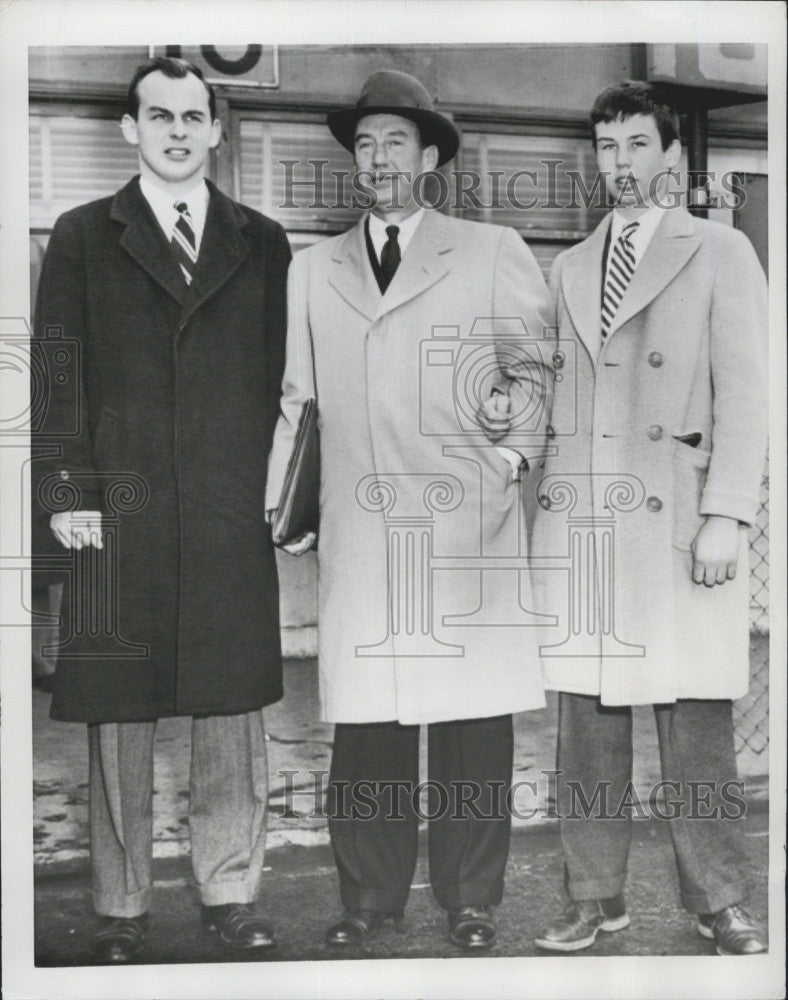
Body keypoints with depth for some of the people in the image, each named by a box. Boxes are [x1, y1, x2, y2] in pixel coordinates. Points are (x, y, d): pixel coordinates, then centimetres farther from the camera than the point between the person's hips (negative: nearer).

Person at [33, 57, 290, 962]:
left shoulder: (263, 244, 13)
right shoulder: (83, 238, 10)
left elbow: (279, 376, 10)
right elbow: (58, 375, 4)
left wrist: (281, 489, 1)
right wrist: (65, 491, -5)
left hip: (234, 515, 1)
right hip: (117, 514, -1)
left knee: (233, 706, 6)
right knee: (117, 717, 5)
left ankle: (231, 894, 21)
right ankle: (120, 910, 18)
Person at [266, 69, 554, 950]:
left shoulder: (494, 254, 9)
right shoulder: (312, 269, 15)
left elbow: (539, 367, 11)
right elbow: (295, 397, 15)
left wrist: (513, 448, -2)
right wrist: (283, 503, 10)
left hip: (467, 524, -1)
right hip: (357, 531, 2)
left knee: (472, 717, 2)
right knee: (363, 720, 4)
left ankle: (471, 897, 17)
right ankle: (370, 893, 19)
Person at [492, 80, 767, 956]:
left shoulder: (719, 253, 6)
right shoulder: (568, 268, 17)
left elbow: (743, 394, -1)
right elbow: (552, 394, 15)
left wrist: (726, 516, -10)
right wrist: (535, 507, 7)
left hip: (675, 514, -3)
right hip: (574, 517, 4)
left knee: (696, 720, 1)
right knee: (584, 717, 6)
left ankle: (718, 899, 16)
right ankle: (594, 895, 18)